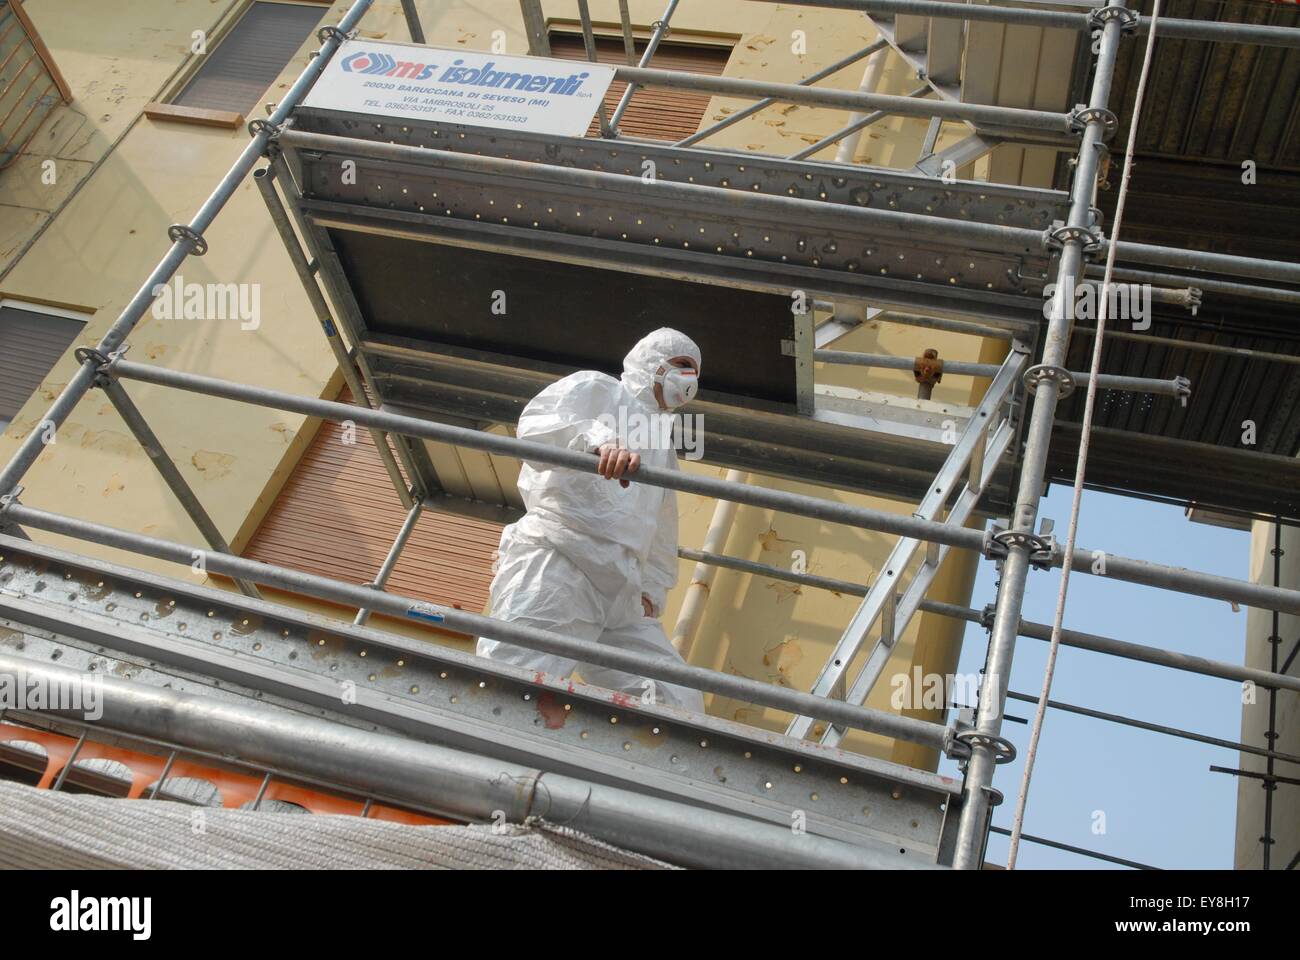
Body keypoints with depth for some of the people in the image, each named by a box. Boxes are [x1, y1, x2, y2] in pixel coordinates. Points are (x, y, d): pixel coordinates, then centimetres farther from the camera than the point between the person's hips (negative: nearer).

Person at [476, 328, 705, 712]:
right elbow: (535, 422, -11)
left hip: (620, 595, 8)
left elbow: (663, 534, 36)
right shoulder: (597, 388, 10)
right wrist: (598, 438, -30)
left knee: (679, 703, -7)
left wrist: (651, 588, 20)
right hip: (556, 563, -7)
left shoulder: (663, 448, 32)